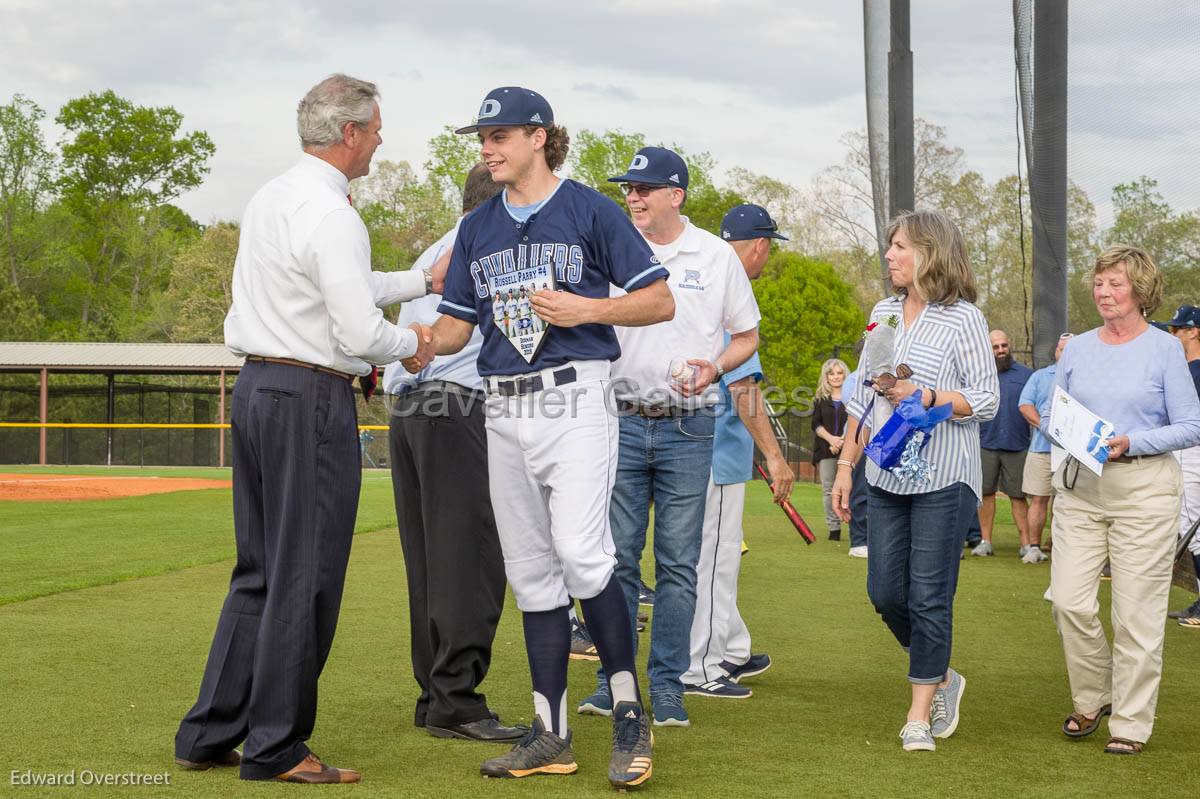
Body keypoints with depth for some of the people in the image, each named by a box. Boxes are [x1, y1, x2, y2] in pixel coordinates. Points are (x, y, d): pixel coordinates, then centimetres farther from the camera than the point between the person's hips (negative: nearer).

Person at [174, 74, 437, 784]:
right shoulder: (331, 214, -15)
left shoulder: (272, 198, 15)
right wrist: (411, 343, 0)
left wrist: (424, 282, 30)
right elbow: (360, 333, -19)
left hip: (257, 387, 9)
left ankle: (208, 734, 17)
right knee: (306, 576, -1)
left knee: (260, 571, 15)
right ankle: (276, 747, 5)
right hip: (313, 399, -9)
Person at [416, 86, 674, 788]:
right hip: (503, 409, 6)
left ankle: (630, 712, -6)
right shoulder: (478, 228, 16)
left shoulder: (590, 211, -1)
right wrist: (416, 349, -3)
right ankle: (552, 735, 12)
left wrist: (586, 309, -16)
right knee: (530, 571, 7)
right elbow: (458, 323, 16)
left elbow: (659, 302, -2)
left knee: (581, 554, -19)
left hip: (574, 398, -6)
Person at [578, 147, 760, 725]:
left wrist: (715, 368, -7)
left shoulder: (716, 256, 6)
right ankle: (611, 680, 9)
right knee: (617, 557, 0)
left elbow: (747, 335, 12)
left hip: (688, 427, 0)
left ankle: (667, 685, 8)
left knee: (678, 563, 2)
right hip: (621, 421, 1)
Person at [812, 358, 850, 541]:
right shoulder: (820, 399, 12)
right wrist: (830, 438, -11)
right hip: (826, 451, 3)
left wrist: (843, 441, -13)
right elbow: (816, 424, 6)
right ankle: (834, 528, 6)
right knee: (829, 490, 1)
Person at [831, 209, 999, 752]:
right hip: (887, 477, 6)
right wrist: (846, 465, 14)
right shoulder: (883, 313, 12)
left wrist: (924, 396, -19)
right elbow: (863, 398, 17)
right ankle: (941, 677, 28)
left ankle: (920, 714, 7)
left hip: (943, 480, -6)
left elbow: (986, 401, -6)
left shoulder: (963, 318, -6)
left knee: (929, 597, -3)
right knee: (885, 592, 6)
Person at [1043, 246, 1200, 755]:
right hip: (1078, 485, 4)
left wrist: (1131, 442, -16)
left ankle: (1131, 722, 10)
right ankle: (1092, 696, 20)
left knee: (1136, 611, -2)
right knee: (1068, 600, -3)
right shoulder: (1077, 349, 11)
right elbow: (1049, 415, 15)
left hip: (1143, 487, -4)